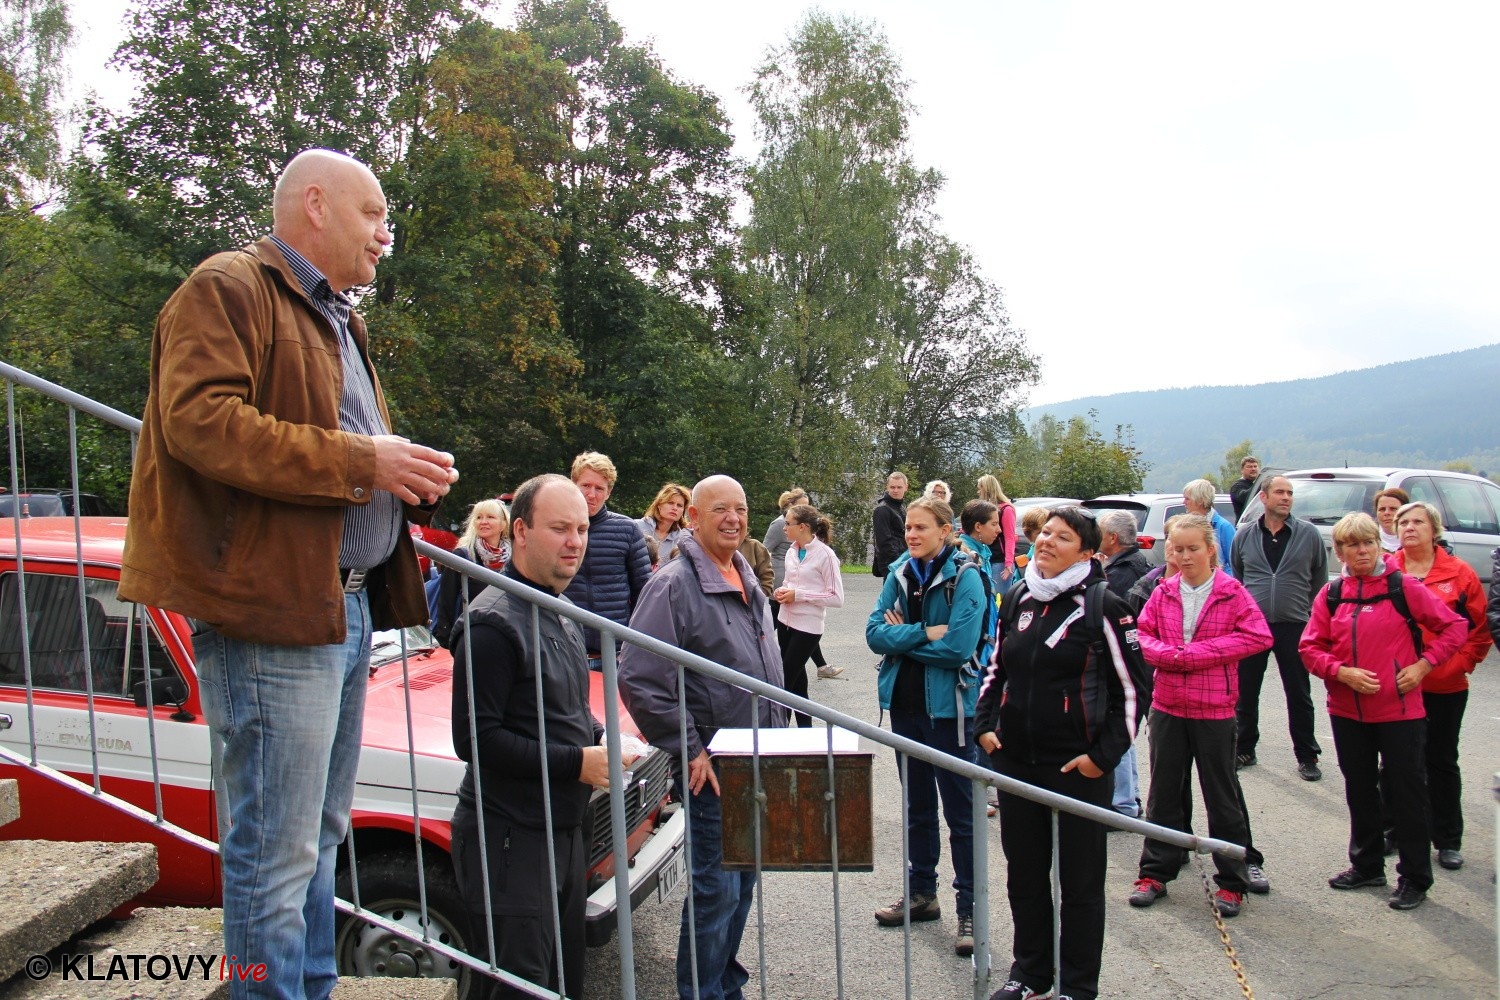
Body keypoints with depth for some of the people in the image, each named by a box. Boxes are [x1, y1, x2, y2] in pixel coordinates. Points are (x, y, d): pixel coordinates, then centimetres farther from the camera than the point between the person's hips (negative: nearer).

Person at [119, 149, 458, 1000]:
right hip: (275, 605, -10)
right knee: (278, 851, -4)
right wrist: (362, 460, -20)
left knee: (319, 837, 17)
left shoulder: (339, 320, 25)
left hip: (346, 603, 10)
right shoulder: (229, 289, -4)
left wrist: (407, 478, 8)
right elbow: (199, 420, -19)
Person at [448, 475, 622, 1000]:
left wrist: (599, 741, 4)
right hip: (509, 838, -9)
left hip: (565, 830, 9)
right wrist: (576, 763, -22)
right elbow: (475, 739, -22)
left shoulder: (562, 617, 14)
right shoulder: (494, 621, -17)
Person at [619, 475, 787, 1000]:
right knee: (716, 889, -1)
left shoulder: (747, 580, 11)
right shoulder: (674, 584, -16)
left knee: (743, 881, 18)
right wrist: (689, 751, -18)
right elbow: (639, 680, -21)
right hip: (712, 768, -8)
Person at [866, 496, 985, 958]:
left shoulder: (965, 578, -12)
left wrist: (902, 637, -11)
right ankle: (921, 893, 33)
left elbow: (958, 648, -21)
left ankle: (969, 909, 15)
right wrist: (924, 633, -18)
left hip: (948, 707, -6)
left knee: (959, 811, 3)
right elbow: (875, 632, -5)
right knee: (917, 806, 19)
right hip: (905, 703, 6)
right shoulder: (899, 574, 4)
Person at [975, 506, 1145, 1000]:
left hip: (1078, 768, -5)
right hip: (1014, 762, 5)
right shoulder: (1018, 601, 7)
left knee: (1081, 880, 9)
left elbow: (1131, 688, -6)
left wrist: (1104, 755, -10)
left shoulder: (1103, 607, -9)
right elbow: (996, 668, 19)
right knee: (1024, 874, 16)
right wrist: (985, 725, 6)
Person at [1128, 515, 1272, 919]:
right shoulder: (1163, 594, 5)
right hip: (1167, 707, 3)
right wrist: (1168, 654, -16)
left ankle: (1232, 882, 20)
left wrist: (1197, 653, -18)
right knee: (1163, 792, 11)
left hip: (1214, 710, -3)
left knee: (1222, 796, 7)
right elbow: (1141, 634, 5)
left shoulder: (1232, 592, -5)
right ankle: (1155, 872, 22)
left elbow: (1258, 636, -15)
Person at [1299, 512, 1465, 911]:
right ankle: (1366, 865, 31)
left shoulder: (1404, 587, -5)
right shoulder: (1330, 595, 3)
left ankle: (1414, 878, 17)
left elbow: (1455, 627, -1)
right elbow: (1310, 648, 3)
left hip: (1399, 709, -3)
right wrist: (1342, 672, -13)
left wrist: (1423, 665, -9)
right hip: (1347, 710, 4)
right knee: (1359, 790, 15)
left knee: (1407, 791, 4)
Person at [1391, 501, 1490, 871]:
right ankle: (1393, 830, 25)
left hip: (1445, 688, -1)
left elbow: (1480, 630, 0)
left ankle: (1449, 841, 21)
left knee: (1442, 762, 11)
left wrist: (1457, 665, -8)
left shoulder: (1459, 573, -2)